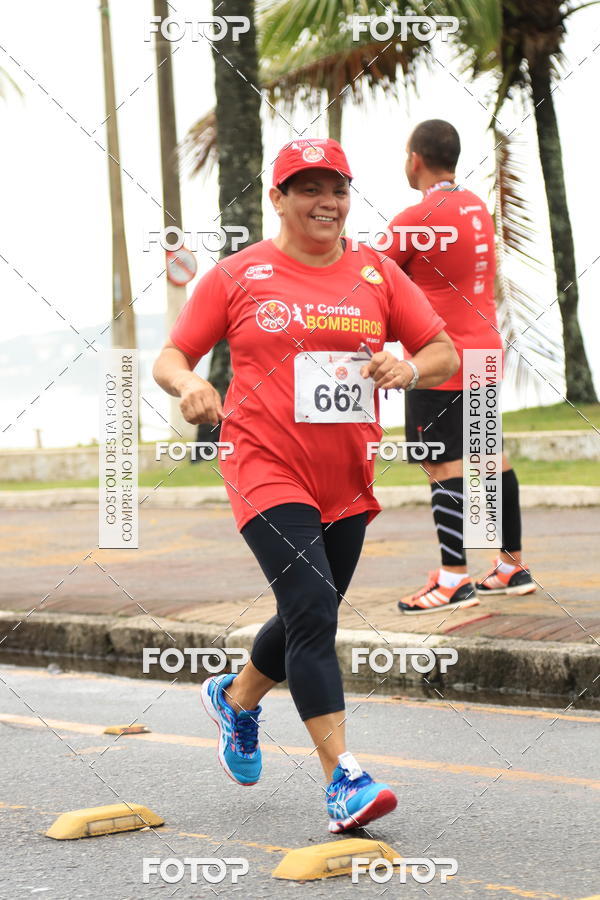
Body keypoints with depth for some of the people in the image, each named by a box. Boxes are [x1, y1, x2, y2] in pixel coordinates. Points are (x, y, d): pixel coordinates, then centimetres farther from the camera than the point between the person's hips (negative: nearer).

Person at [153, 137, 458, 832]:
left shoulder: (376, 274, 8)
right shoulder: (238, 276, 1)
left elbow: (446, 352, 8)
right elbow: (170, 357, 4)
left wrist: (410, 367, -15)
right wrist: (189, 387, -19)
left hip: (347, 481, 5)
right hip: (268, 469, -4)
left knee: (310, 622, 16)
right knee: (312, 612, -19)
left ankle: (235, 698, 47)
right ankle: (342, 780, -18)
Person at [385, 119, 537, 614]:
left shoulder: (417, 219, -15)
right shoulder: (478, 207, 9)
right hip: (485, 350, 8)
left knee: (442, 463, -8)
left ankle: (454, 579, -10)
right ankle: (513, 567, 20)